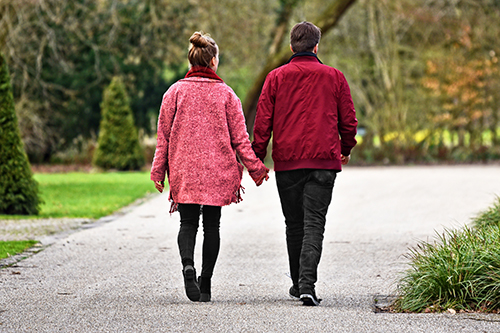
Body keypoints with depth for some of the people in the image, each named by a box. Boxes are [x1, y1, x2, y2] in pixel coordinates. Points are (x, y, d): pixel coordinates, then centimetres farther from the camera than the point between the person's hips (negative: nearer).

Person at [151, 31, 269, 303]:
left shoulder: (175, 92, 0)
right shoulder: (225, 93, -1)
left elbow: (164, 135, 2)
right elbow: (239, 136, -1)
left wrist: (158, 171, 7)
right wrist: (255, 168, 5)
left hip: (184, 169, 0)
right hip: (218, 169, 0)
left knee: (188, 223, 6)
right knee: (211, 225, 9)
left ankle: (188, 265, -23)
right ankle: (205, 284, 7)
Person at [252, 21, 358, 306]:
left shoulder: (276, 77, 4)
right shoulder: (334, 77, 4)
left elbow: (263, 122, 1)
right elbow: (349, 121, 9)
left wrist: (257, 159, 6)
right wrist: (346, 150, 25)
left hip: (287, 162, 1)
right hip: (324, 160, -1)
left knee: (294, 224, 13)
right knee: (314, 223, -5)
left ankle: (299, 283, 22)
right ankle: (307, 284, -19)